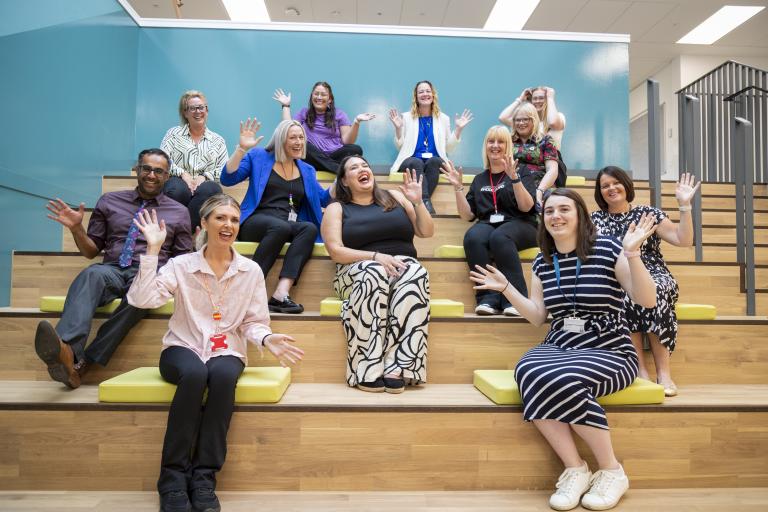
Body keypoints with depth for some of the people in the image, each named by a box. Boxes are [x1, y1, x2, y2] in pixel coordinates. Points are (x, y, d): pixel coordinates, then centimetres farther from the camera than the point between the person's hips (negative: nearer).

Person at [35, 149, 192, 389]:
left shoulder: (179, 212, 15)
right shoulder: (109, 201, 17)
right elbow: (91, 251, 18)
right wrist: (77, 228, -1)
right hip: (112, 270, 1)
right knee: (92, 274, -35)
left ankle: (83, 362, -35)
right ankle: (67, 350, -56)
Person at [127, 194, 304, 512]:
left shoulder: (251, 271, 3)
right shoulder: (181, 265, -1)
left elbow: (253, 322, 5)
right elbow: (140, 299, -14)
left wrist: (266, 339, -16)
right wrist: (152, 250, -16)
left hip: (227, 351, 1)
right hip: (183, 347, -1)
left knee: (223, 376, -35)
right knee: (195, 373, -36)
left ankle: (204, 477, -22)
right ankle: (173, 476, -20)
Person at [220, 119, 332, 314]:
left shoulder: (307, 170, 22)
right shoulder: (258, 157, 10)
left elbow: (325, 199, 18)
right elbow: (227, 179, 1)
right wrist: (241, 149, -10)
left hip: (289, 226, 4)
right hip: (256, 222, -3)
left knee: (310, 228, -32)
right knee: (281, 227, -38)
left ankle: (281, 293, -44)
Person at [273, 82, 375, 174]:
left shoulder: (339, 114, 15)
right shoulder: (303, 113, 20)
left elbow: (347, 141, 5)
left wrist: (356, 122, -9)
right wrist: (286, 106, 11)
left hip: (334, 156, -1)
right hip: (312, 158, 1)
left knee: (356, 149, -27)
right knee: (302, 145, -34)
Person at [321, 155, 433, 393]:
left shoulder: (394, 197, 19)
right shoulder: (336, 209, 12)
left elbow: (427, 232, 17)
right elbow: (336, 251, -3)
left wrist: (417, 202, 0)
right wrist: (376, 256, -17)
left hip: (403, 265, 2)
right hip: (359, 270, -2)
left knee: (416, 273, -33)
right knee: (375, 273, -37)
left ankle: (396, 367, -37)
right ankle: (368, 371, -37)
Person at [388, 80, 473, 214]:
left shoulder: (443, 118, 15)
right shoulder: (406, 117, 11)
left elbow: (448, 149, 12)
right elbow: (400, 147, 8)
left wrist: (458, 129, 3)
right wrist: (398, 128, -7)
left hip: (434, 162, 1)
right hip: (411, 161, -1)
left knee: (434, 161, -35)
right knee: (417, 163, -36)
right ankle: (425, 201, -47)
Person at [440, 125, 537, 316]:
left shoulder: (522, 172, 12)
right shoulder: (479, 179, 20)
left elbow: (526, 207, -5)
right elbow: (468, 215, 13)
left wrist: (514, 178, -17)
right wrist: (458, 187, 4)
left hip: (519, 225, -2)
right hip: (488, 224, 2)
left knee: (499, 237, -37)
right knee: (473, 237, -34)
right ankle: (489, 298, -34)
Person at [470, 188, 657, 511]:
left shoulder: (608, 250, -5)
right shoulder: (542, 262, 9)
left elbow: (647, 301, -8)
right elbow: (538, 317, 14)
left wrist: (632, 255, -21)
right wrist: (506, 289, 5)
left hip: (609, 352, -4)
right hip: (558, 348, 4)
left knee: (564, 380, -35)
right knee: (527, 372, -30)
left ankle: (612, 471, -10)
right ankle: (575, 469, -16)